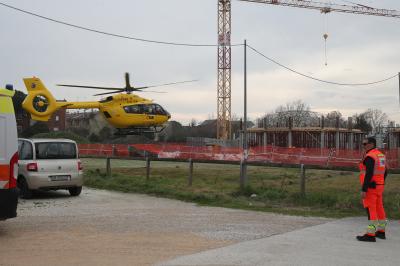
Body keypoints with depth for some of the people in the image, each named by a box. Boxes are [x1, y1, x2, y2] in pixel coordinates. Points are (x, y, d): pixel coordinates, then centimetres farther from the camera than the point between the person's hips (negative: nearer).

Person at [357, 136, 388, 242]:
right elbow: (385, 172, 19)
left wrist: (364, 190, -23)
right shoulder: (381, 155, 12)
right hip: (379, 186, 10)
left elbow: (369, 174, -24)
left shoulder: (369, 156, -17)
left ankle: (370, 235, -7)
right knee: (379, 209, 16)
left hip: (370, 187, -9)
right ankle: (381, 231, 25)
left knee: (371, 210, -8)